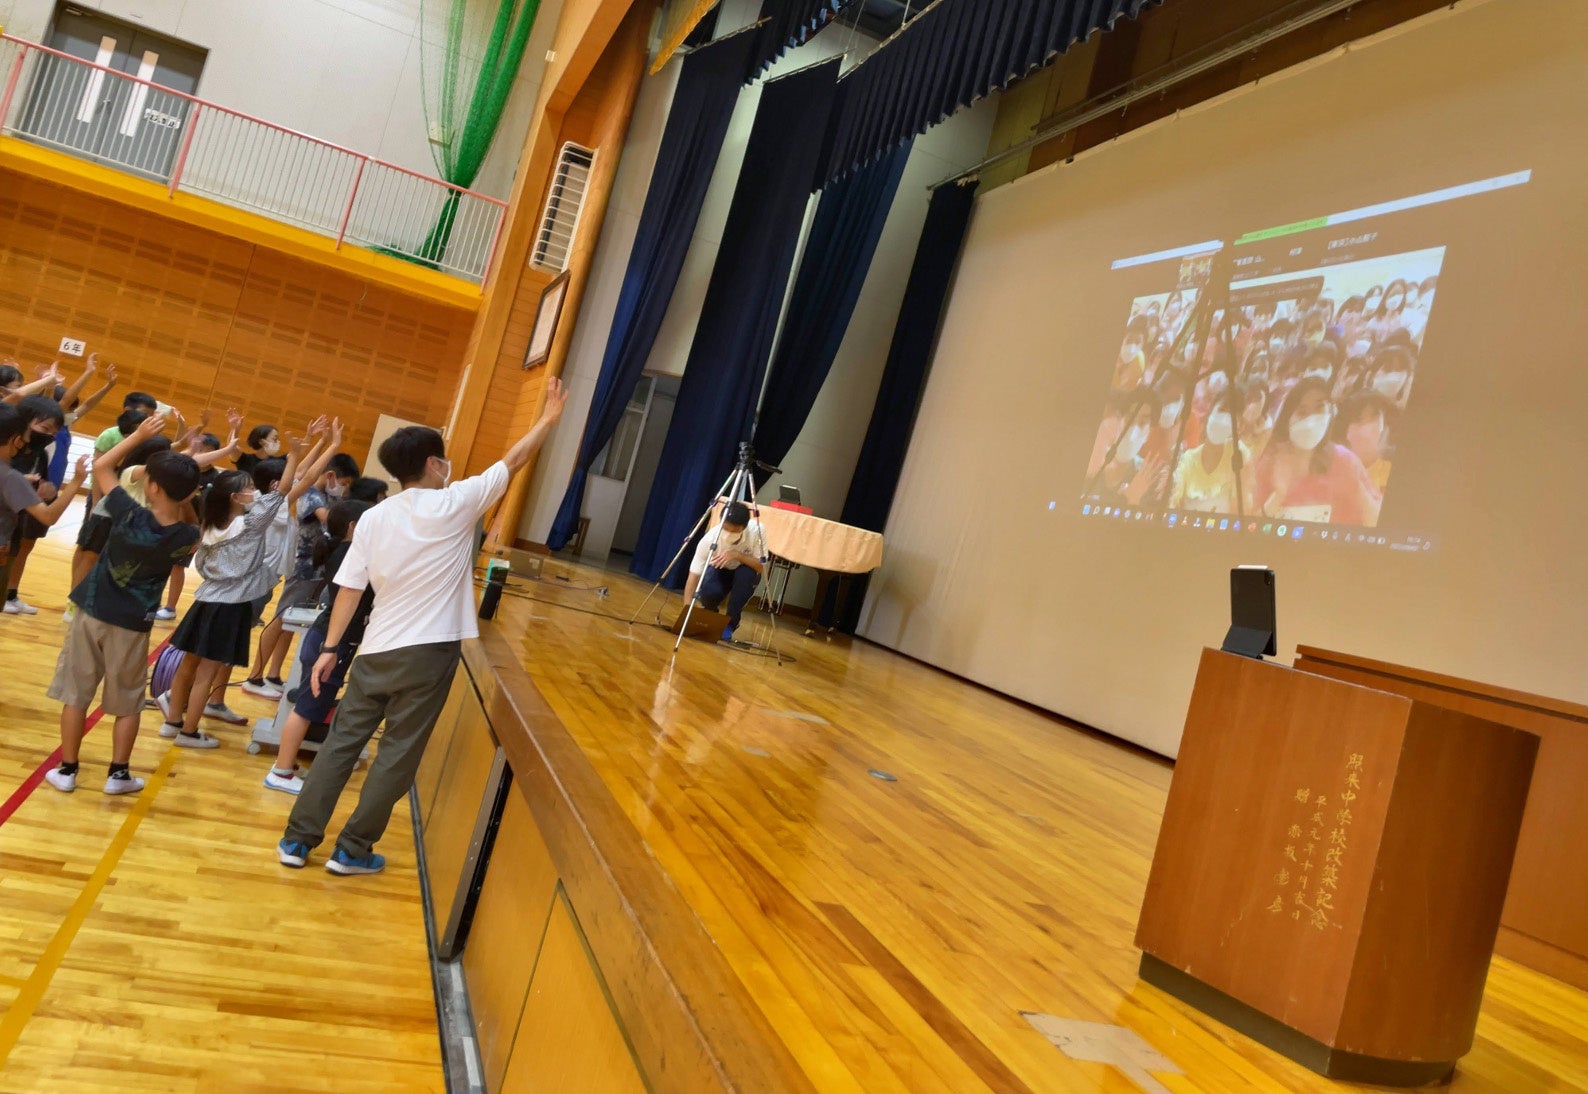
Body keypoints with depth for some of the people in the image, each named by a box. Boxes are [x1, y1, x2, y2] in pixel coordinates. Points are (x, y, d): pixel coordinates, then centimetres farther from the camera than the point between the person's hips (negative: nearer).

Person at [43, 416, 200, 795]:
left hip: (92, 612, 0)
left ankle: (66, 770, 18)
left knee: (76, 693, 12)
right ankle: (119, 773, 18)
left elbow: (101, 467, -3)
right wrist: (183, 491, -5)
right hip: (133, 625, 0)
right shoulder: (186, 538, -15)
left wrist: (139, 435, 0)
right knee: (128, 702, 14)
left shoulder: (131, 516, -18)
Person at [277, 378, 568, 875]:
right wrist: (550, 417, 12)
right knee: (398, 754, 7)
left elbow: (349, 588, 2)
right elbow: (512, 461, 1)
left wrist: (331, 648, 9)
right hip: (428, 652, -4)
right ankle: (352, 850, 15)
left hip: (376, 650, 4)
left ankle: (297, 840, 20)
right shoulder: (453, 505, -8)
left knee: (342, 740, 14)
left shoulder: (373, 518, 2)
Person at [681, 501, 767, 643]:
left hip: (745, 574, 1)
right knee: (708, 591, -33)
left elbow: (761, 567, -29)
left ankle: (730, 622, -13)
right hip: (719, 571, -1)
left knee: (747, 573, -35)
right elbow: (693, 576, -33)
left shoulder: (756, 530, -32)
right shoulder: (710, 539, -33)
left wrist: (737, 555, -44)